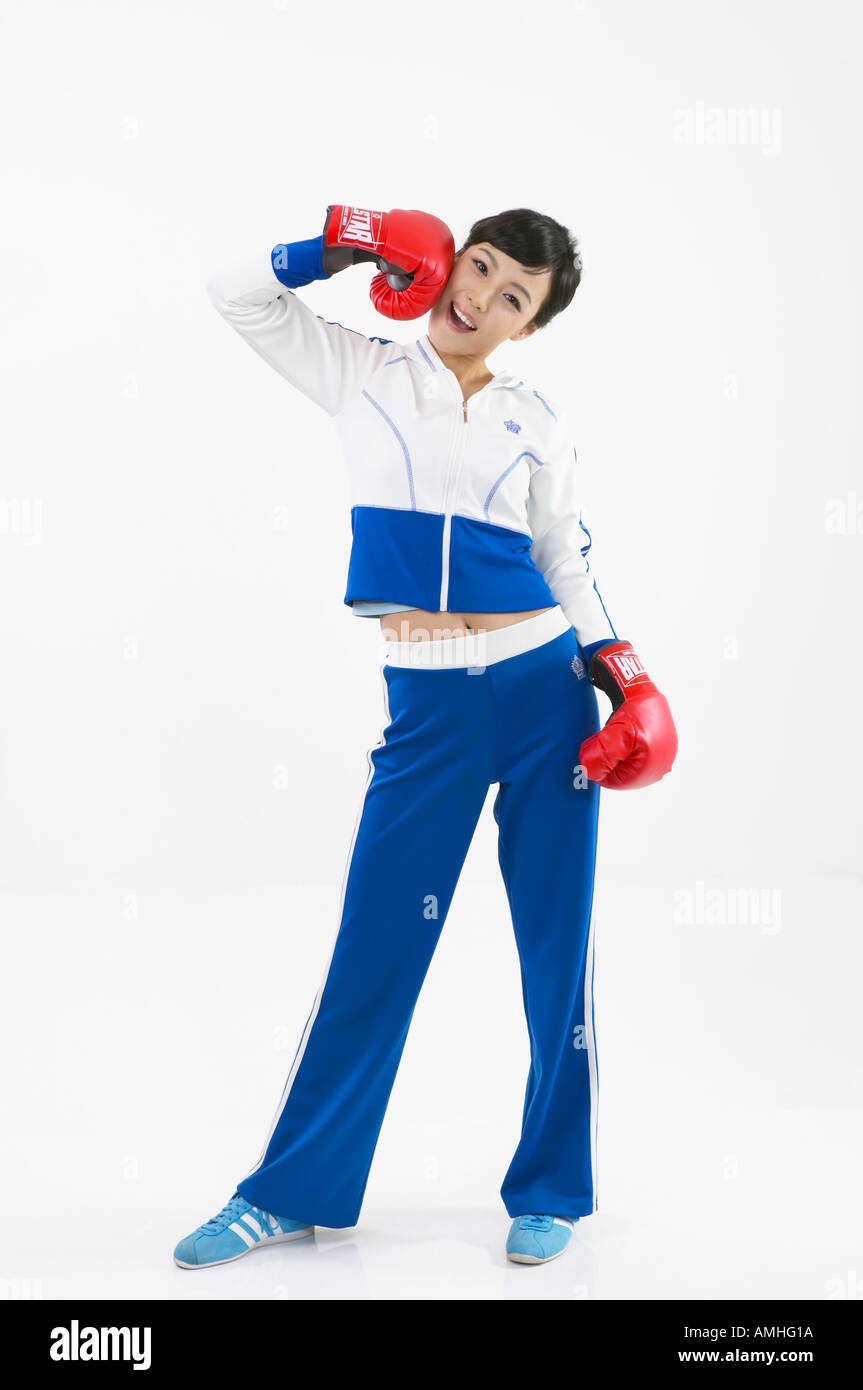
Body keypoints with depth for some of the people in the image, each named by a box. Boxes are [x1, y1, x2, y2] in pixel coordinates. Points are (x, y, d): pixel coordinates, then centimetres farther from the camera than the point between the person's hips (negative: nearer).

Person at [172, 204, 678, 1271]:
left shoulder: (536, 421, 10)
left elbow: (564, 562, 12)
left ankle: (550, 1188, 21)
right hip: (429, 707, -1)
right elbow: (238, 295, 9)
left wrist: (623, 674, 2)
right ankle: (293, 1190, 16)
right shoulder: (362, 375, 8)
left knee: (557, 945, 5)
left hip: (546, 690, 1)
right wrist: (341, 247, 3)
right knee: (374, 948, 0)